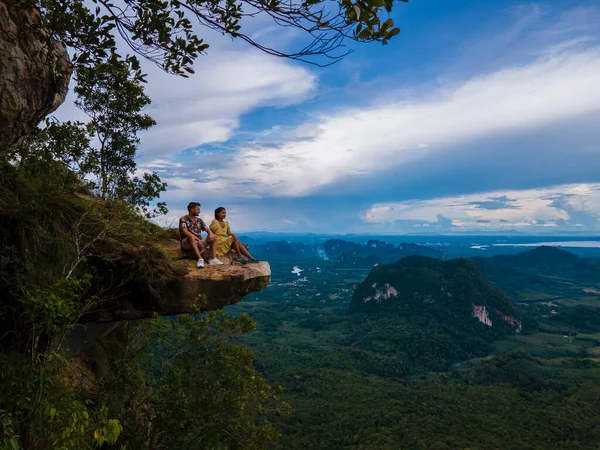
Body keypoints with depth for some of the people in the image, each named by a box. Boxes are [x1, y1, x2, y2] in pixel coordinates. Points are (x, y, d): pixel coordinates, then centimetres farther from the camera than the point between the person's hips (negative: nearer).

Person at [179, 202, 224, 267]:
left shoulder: (199, 220, 14)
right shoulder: (183, 219, -6)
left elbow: (207, 229, 6)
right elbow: (185, 232, -20)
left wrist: (211, 234, -20)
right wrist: (198, 239, -31)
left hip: (198, 242, 6)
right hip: (186, 243, -6)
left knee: (212, 237, -10)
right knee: (191, 237, -37)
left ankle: (214, 259, -23)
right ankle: (200, 259, -47)